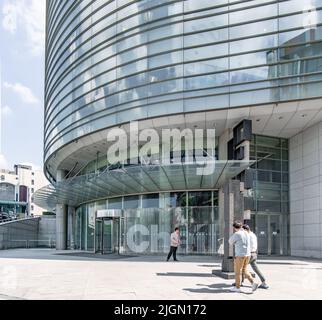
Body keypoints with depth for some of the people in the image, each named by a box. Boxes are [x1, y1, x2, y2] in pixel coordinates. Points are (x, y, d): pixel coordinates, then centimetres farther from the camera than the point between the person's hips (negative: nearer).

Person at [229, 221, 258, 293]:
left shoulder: (236, 234, -14)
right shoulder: (246, 234, 11)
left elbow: (231, 241, 3)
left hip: (240, 255, -8)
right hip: (247, 255, 8)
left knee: (237, 272, 6)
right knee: (244, 271, 19)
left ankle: (237, 288, 15)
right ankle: (253, 283, 6)